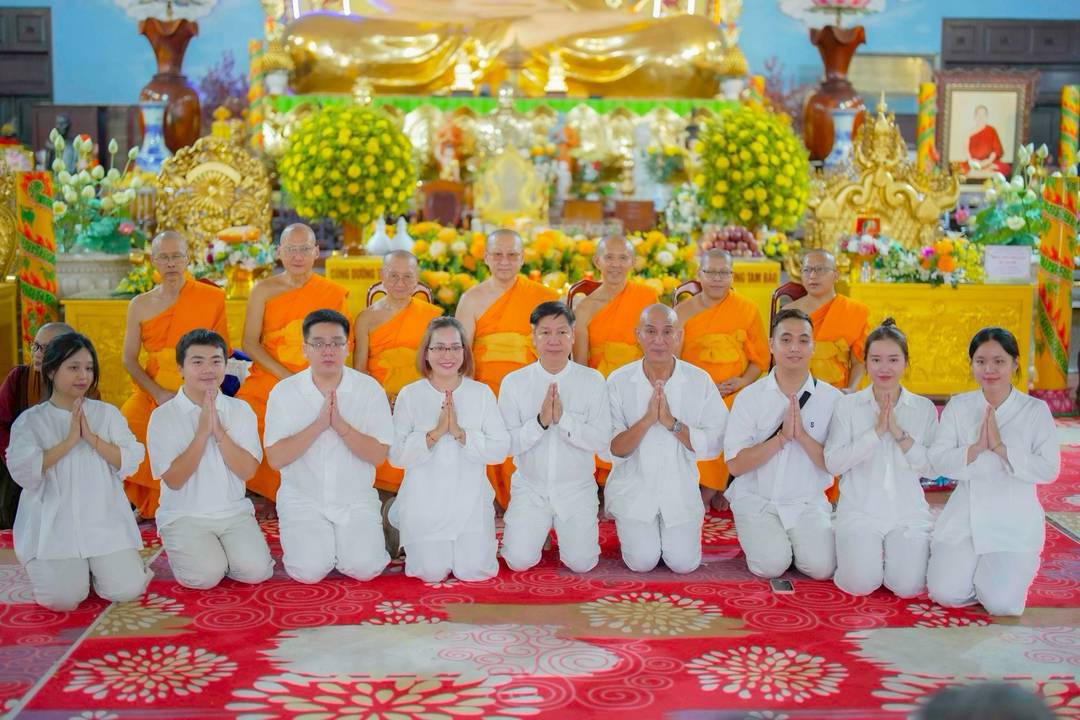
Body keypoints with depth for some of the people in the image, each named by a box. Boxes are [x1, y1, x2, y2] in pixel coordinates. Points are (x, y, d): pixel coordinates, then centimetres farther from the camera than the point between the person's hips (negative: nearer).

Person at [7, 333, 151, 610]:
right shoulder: (30, 420, 2)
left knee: (127, 590, -13)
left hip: (104, 519, 2)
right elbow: (22, 470, -12)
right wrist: (69, 441, -15)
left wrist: (93, 438, -12)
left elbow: (131, 462, 0)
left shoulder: (107, 413, 8)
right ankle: (70, 567, 17)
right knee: (62, 598, -19)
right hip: (54, 524, -2)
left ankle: (95, 565, 20)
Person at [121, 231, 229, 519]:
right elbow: (129, 359, 5)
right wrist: (158, 393, -10)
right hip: (151, 392, 2)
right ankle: (147, 503, 4)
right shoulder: (140, 305, 7)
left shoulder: (212, 298, 2)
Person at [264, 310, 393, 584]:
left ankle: (345, 541, 14)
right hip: (302, 499, 0)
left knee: (365, 568, -19)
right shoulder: (284, 392, -3)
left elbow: (378, 454, -9)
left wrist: (339, 424, -22)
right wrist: (318, 424, -20)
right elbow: (276, 458, -10)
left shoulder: (369, 389, -2)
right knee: (309, 571, -20)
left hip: (355, 499, 1)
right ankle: (308, 540, 14)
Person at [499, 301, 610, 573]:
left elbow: (601, 441, -11)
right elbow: (507, 444, -8)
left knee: (581, 563, -10)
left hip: (576, 488, 0)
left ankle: (565, 528, 23)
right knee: (519, 561, -12)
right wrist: (540, 421, -24)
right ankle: (536, 529, 22)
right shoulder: (513, 382, -4)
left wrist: (563, 418, -24)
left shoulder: (593, 381, -5)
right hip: (530, 487, 0)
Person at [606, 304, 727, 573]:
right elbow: (611, 450, -11)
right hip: (633, 488, -1)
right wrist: (647, 419, -26)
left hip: (680, 490, 1)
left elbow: (713, 446, -9)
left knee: (684, 563, -6)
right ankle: (633, 529, 24)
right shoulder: (618, 381, -8)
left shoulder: (700, 381, -6)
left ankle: (665, 529, 25)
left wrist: (672, 422, -23)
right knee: (643, 561, -9)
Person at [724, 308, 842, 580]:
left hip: (807, 502, 1)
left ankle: (791, 540, 13)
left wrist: (802, 435, -20)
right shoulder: (750, 397, -4)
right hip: (757, 499, -1)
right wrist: (782, 437, -19)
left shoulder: (831, 398, -2)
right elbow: (735, 464, -9)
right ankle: (760, 536, 12)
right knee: (771, 565, -22)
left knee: (822, 567, -19)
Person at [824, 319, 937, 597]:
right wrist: (876, 431, -14)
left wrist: (900, 433, -14)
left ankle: (893, 551, 14)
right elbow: (832, 462, -8)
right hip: (860, 509, -1)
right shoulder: (847, 405, 2)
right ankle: (865, 551, 13)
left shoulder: (924, 408, 6)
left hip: (908, 512, 1)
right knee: (861, 584, -21)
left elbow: (932, 469, -2)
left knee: (908, 586, -19)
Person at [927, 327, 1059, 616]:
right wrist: (977, 447, -19)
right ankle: (970, 564, 22)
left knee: (1002, 603, -15)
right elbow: (938, 461, -4)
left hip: (1014, 521, -2)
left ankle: (1017, 567, 20)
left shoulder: (1036, 410, -4)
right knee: (946, 595, -11)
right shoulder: (958, 406, 2)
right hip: (965, 517, 2)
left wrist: (1000, 447, -19)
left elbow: (1049, 470, -11)